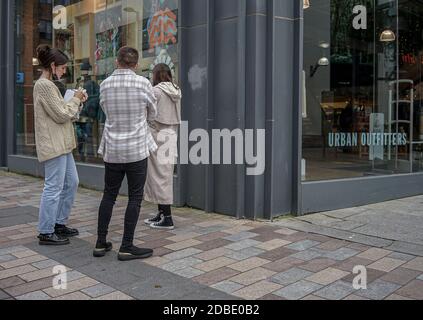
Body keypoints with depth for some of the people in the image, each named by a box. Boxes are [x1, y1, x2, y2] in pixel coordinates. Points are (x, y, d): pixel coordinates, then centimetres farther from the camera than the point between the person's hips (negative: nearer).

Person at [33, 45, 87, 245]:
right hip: (53, 145, -10)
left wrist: (77, 102, 7)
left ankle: (60, 223, 25)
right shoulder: (44, 85, -14)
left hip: (61, 144, 10)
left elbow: (65, 114, 18)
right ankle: (46, 233, 6)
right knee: (54, 188, -4)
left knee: (71, 183, 15)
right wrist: (76, 99, -4)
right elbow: (61, 115, -17)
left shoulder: (48, 84, 17)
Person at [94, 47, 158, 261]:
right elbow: (152, 114, 4)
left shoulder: (105, 84, 0)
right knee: (135, 198, 4)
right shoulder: (143, 83, -9)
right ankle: (127, 247, 7)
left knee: (109, 195, 14)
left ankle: (100, 244, 19)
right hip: (137, 149, -4)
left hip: (112, 149, 4)